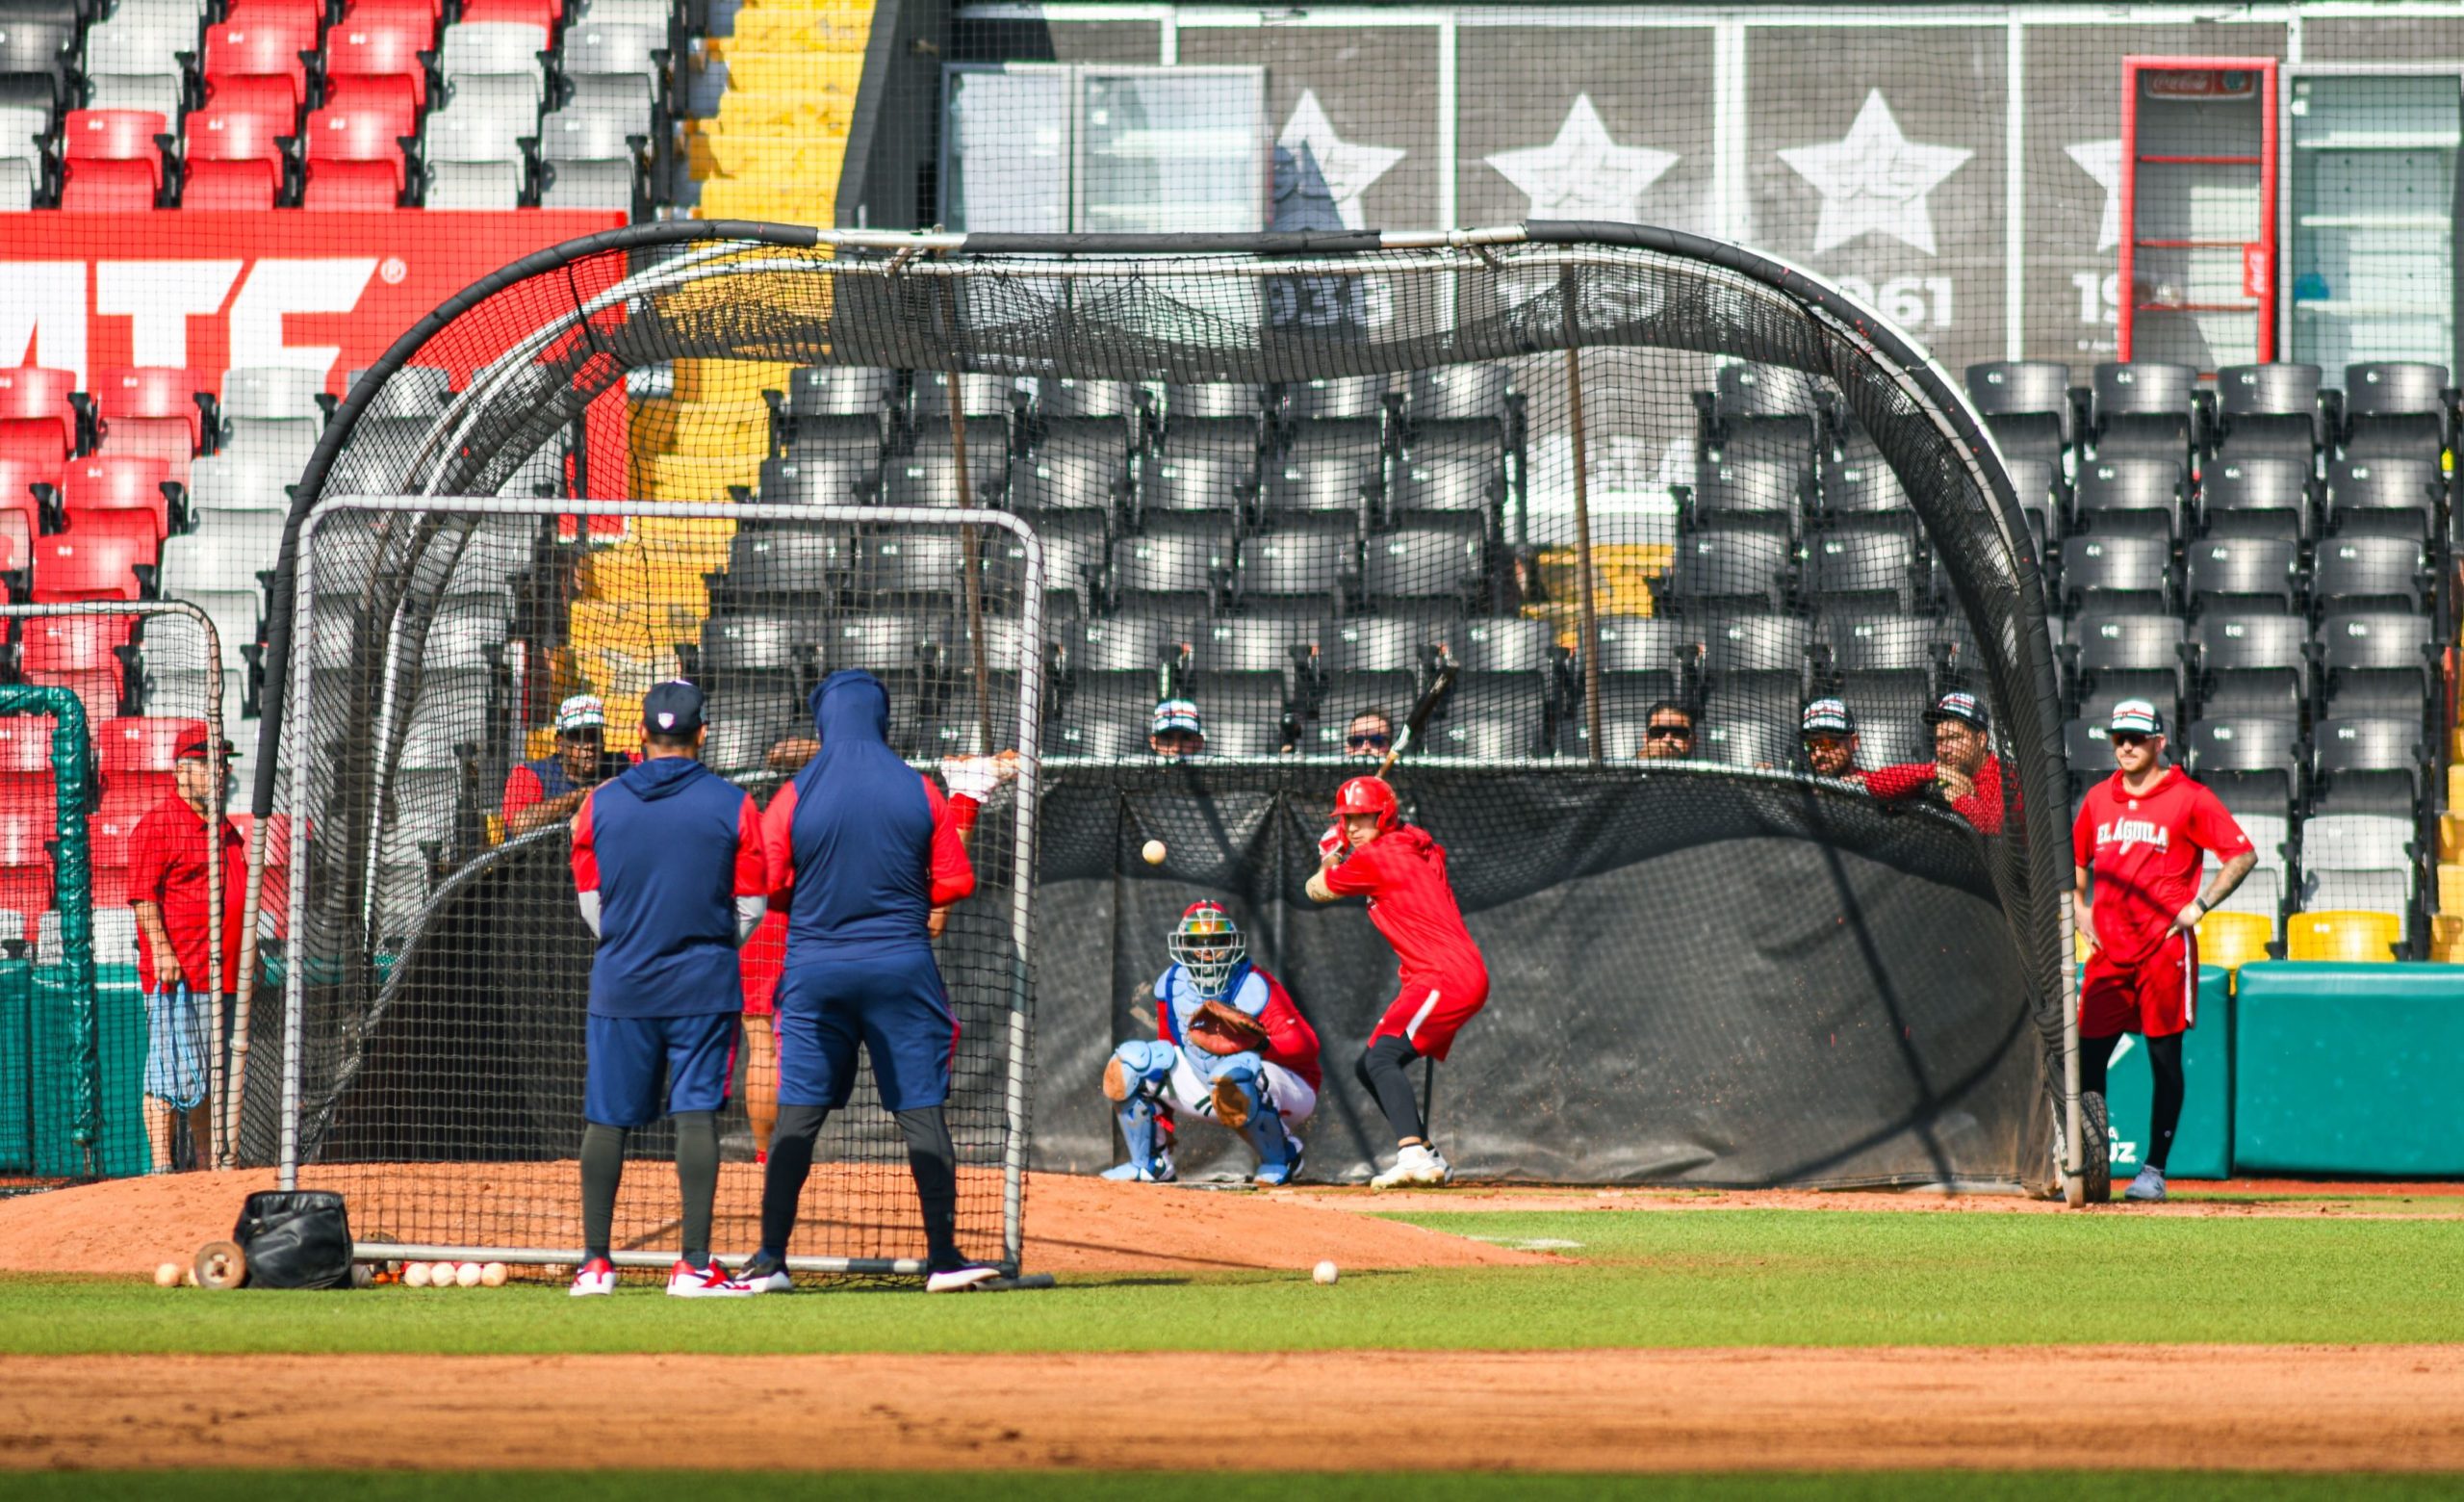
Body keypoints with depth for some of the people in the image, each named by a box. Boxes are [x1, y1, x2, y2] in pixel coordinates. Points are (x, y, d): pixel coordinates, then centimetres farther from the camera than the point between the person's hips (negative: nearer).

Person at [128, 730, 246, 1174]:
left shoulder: (226, 830, 20)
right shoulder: (159, 824, -6)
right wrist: (160, 947, -22)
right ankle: (162, 1168, -10)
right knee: (171, 1074, -10)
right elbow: (143, 894, -13)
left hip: (223, 978, 8)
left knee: (210, 1077, 12)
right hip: (177, 972, -8)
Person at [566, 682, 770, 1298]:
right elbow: (750, 906, 1)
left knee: (607, 1119, 8)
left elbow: (590, 901, 6)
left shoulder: (601, 802, 1)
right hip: (704, 982, -2)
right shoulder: (732, 805, -3)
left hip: (620, 983, 2)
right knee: (697, 1114, -4)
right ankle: (694, 1264, -10)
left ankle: (595, 1261, 10)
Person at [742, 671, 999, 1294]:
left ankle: (771, 1259, 1)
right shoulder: (920, 792, -2)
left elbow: (767, 887, -3)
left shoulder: (795, 797, -5)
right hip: (901, 963, 0)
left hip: (814, 969, 0)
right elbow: (954, 883, 1)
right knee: (922, 1110, 4)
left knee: (797, 1115, 3)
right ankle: (943, 1257, 2)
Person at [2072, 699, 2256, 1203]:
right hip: (2108, 949, 5)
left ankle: (2153, 1169, 4)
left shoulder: (2189, 798, -2)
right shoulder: (2098, 799, 13)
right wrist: (2079, 909, 12)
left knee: (2165, 1059, -1)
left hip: (2165, 948, -5)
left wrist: (2200, 905, -10)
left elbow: (2242, 854, -4)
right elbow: (2076, 860, 27)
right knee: (2087, 1056, -1)